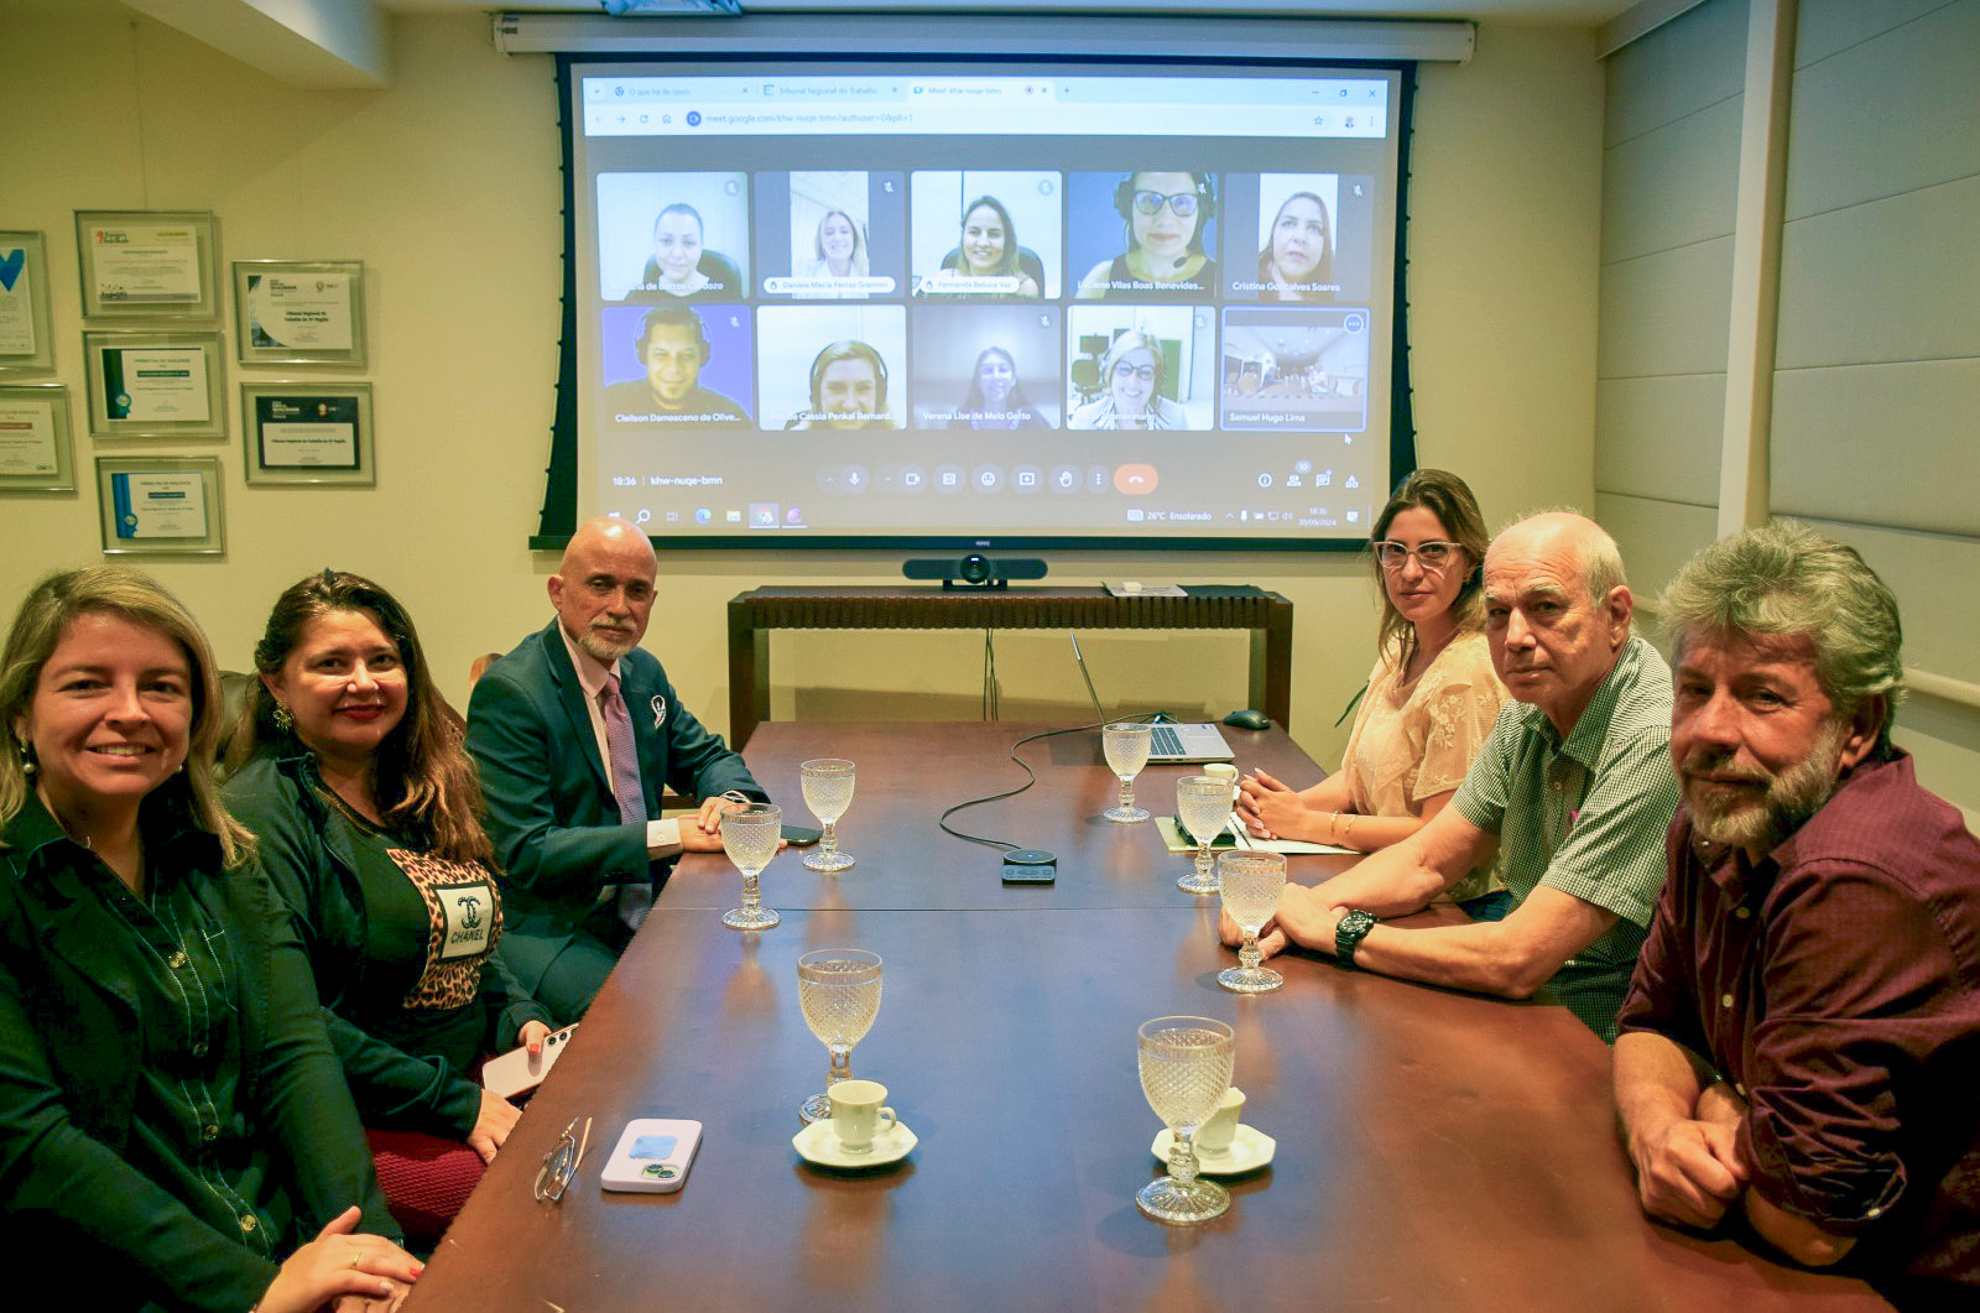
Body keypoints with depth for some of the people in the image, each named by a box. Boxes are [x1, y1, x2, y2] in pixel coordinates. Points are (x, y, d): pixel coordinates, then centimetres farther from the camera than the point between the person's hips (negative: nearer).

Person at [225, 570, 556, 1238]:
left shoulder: (425, 791, 13)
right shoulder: (263, 811, -11)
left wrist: (522, 1018, 3)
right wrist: (455, 1103, -19)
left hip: (477, 1086, 7)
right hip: (355, 1126, -7)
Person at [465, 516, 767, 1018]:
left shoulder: (644, 672, 10)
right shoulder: (507, 693, -15)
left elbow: (709, 757, 21)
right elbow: (524, 853, -19)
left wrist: (727, 799, -6)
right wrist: (671, 835, -23)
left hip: (643, 909, 8)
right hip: (549, 932, -7)